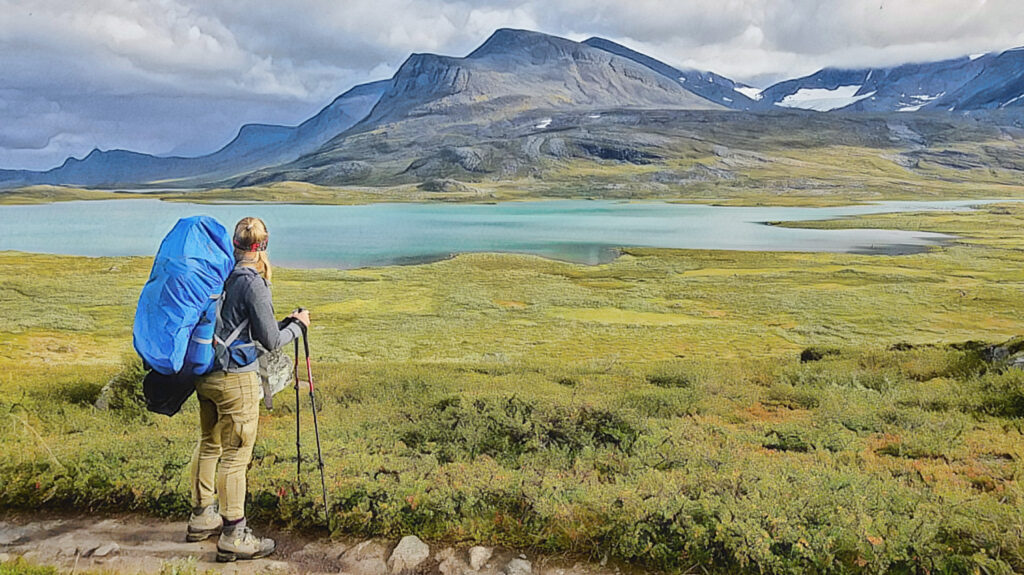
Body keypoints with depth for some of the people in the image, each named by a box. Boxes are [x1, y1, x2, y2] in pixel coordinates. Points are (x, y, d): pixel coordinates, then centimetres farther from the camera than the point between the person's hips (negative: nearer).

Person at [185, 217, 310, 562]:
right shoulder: (253, 283, -17)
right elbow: (271, 341, -13)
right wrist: (297, 325, 3)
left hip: (204, 374, 8)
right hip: (236, 378, -8)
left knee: (208, 445, 21)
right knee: (235, 455, 1)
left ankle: (202, 518, 37)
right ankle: (234, 537, 11)